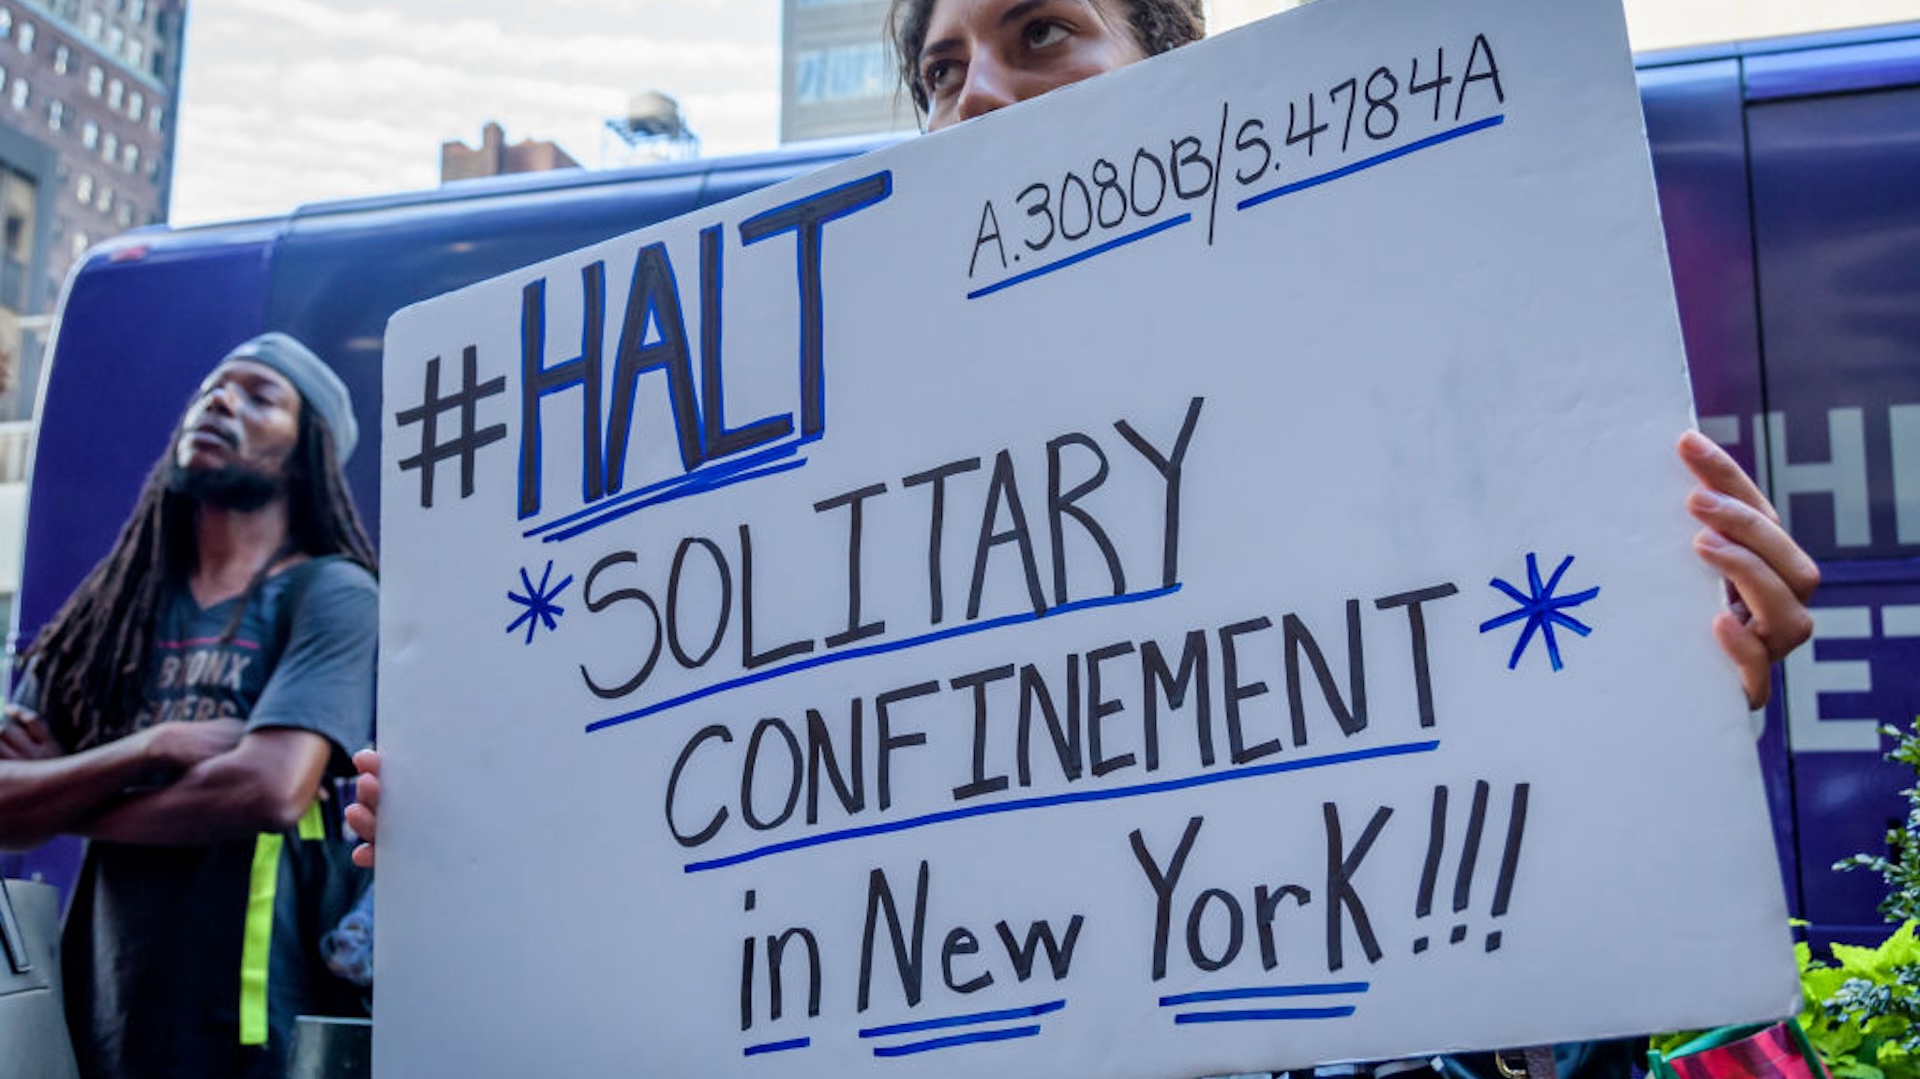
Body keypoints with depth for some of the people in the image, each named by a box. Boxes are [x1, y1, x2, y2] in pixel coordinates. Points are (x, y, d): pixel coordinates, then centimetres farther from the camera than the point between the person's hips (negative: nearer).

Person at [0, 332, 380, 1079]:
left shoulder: (330, 594, -6)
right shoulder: (118, 607, 10)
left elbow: (270, 790, -21)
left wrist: (66, 798, -5)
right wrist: (154, 747, -15)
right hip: (101, 1018, 5)